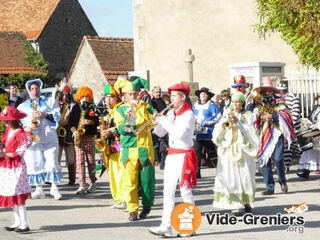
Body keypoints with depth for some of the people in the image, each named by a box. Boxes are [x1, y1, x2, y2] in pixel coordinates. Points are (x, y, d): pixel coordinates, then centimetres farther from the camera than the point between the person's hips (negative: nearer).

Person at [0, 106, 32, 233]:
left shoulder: (21, 134, -17)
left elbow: (19, 152, -15)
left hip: (17, 166, -9)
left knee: (18, 195, -8)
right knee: (10, 194, 12)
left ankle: (24, 224, -4)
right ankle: (17, 222, 21)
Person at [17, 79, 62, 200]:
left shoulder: (49, 101, 13)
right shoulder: (23, 106, 17)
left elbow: (56, 116, 3)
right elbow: (19, 120, 10)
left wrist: (44, 115, -12)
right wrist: (25, 127, -9)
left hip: (48, 138, -2)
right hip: (32, 139, 2)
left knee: (52, 162, -9)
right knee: (34, 164, 0)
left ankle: (54, 187, 1)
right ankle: (38, 189, 8)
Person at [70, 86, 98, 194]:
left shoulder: (92, 108, 7)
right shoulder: (75, 108, 11)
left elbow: (97, 121, 4)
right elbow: (70, 121, 9)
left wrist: (90, 122, -14)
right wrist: (74, 130, -6)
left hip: (89, 136, -1)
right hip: (78, 136, 1)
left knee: (91, 160, 2)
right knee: (79, 161, -4)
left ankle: (93, 183, 15)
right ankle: (82, 186, -5)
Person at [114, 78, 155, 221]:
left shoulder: (145, 107, 11)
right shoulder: (120, 110, 9)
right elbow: (120, 129, -4)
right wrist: (127, 122, -23)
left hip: (145, 149, 0)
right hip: (129, 150, 0)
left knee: (146, 180, 4)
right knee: (130, 181, -4)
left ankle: (147, 206, 22)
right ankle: (132, 210, 1)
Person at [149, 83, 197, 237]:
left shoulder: (188, 114, -10)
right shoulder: (172, 113, 11)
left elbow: (180, 133, -24)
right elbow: (160, 133, 12)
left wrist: (164, 121, -18)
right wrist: (158, 122, -7)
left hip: (184, 155, -7)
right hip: (171, 155, 7)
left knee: (186, 192, -1)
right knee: (168, 192, 1)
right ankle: (166, 226, 0)